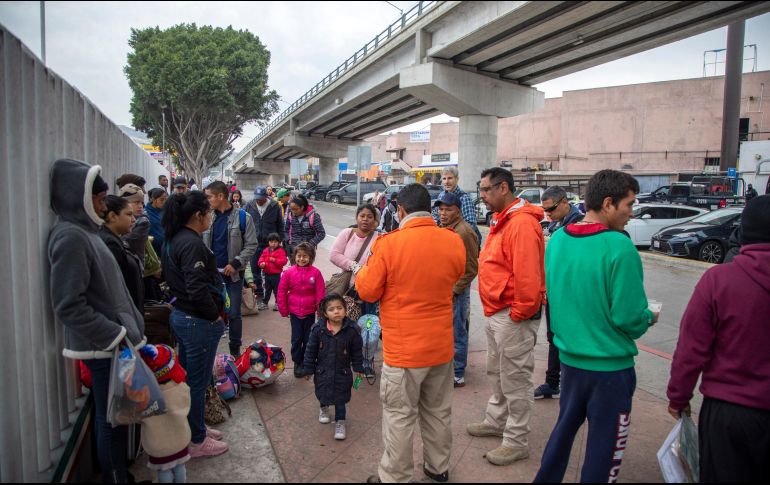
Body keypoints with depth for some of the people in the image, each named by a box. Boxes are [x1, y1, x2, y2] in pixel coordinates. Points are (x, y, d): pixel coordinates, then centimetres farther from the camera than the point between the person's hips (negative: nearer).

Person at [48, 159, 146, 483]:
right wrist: (117, 336, -19)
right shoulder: (71, 237, -17)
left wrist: (128, 329, 16)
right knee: (113, 421, 4)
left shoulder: (83, 231, 11)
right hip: (105, 348, -9)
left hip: (112, 343, 9)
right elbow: (68, 306, -22)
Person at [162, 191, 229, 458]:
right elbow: (197, 289, -28)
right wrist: (215, 315, -14)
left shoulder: (174, 240, 9)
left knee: (188, 378, 21)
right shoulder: (192, 244, -22)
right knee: (197, 382, 4)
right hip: (199, 322, -10)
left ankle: (194, 427, 37)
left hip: (181, 315, 10)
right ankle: (196, 441, 19)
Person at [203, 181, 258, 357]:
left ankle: (235, 350, 18)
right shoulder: (208, 217, 6)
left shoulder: (243, 217, -5)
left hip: (233, 274, -3)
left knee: (233, 314, 3)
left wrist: (235, 263, -13)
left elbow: (251, 245, -5)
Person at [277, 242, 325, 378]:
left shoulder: (316, 272, -10)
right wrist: (284, 310, 2)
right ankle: (297, 363, 21)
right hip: (294, 312, 0)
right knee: (296, 339, 5)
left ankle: (306, 362, 27)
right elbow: (281, 292, 0)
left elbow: (320, 293, -5)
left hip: (310, 312, 0)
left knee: (309, 339, 10)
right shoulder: (289, 272, -8)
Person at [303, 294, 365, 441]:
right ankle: (324, 408, 52)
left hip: (343, 371, -1)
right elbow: (311, 350, -6)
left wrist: (358, 368, 1)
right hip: (322, 370, 2)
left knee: (340, 397, 6)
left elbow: (357, 350, -4)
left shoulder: (351, 329, -18)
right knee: (322, 392, 21)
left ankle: (340, 421, 24)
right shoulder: (318, 329, -17)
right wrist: (309, 369, -2)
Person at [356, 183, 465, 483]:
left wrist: (365, 269, 8)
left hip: (404, 348, -4)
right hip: (442, 345, 5)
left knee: (400, 416, 9)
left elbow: (367, 291, -9)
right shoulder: (454, 242, -5)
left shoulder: (389, 244, -17)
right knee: (438, 411, 20)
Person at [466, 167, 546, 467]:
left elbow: (527, 275, -28)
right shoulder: (502, 221, 13)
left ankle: (517, 442, 17)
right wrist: (497, 313, 16)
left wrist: (518, 313, -20)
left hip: (513, 317, -10)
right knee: (496, 373, 23)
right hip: (497, 314, 11)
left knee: (515, 380, 3)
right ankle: (497, 421, 40)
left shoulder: (522, 223, -22)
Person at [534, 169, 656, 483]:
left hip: (569, 358, 6)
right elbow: (628, 318, -19)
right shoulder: (620, 247, -21)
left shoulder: (557, 240, -1)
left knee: (564, 429, 24)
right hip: (610, 366, -6)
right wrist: (648, 318, 2)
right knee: (604, 447, 12)